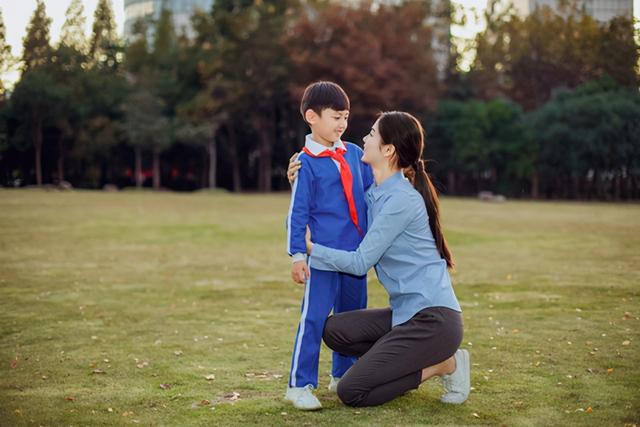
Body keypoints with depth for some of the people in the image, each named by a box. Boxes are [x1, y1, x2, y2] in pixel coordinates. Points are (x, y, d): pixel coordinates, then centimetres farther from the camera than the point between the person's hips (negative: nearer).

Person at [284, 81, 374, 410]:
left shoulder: (354, 153, 8)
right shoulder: (306, 163, -7)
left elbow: (374, 188, 21)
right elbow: (297, 213, -8)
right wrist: (297, 255, -12)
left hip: (356, 253, 6)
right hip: (324, 254, -6)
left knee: (352, 315, 15)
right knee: (314, 317, -6)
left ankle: (342, 375, 29)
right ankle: (300, 385, 1)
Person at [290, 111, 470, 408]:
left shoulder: (401, 200, -17)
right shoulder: (375, 194, 10)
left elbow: (360, 262, -14)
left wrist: (310, 247, -7)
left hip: (434, 318, -9)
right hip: (406, 313, 9)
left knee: (351, 392, -11)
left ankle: (444, 364, 1)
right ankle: (407, 363, 6)